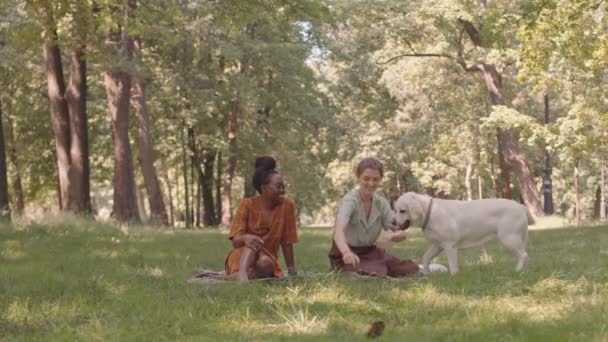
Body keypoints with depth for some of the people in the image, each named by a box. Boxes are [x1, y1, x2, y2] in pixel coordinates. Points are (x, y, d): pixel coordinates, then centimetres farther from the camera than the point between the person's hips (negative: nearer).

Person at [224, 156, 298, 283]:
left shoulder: (287, 205, -7)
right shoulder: (247, 204, -8)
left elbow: (287, 242, -1)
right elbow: (236, 241, -14)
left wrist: (292, 271, -1)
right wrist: (245, 238, -37)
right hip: (242, 258, 0)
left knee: (265, 263, -36)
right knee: (253, 242, -34)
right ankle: (242, 273, -51)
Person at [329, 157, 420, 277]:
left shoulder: (381, 203, -2)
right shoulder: (349, 201, -20)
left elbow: (401, 233, -3)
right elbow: (339, 231, -39)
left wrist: (393, 236, -30)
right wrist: (347, 252, -62)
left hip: (370, 252, 5)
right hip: (346, 256, -5)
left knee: (410, 269, -13)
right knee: (376, 273, -32)